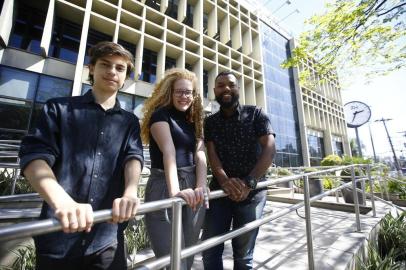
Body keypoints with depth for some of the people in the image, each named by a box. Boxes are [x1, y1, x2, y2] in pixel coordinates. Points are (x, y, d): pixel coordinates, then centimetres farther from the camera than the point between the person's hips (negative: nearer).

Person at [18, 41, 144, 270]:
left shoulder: (129, 121, 8)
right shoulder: (59, 108, 3)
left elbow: (133, 157, -6)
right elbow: (34, 156, -8)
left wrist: (130, 194, -26)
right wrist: (63, 201, -26)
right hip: (58, 238, -1)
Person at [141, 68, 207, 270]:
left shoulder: (194, 121, 15)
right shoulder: (161, 114, -1)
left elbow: (200, 156, 0)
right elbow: (169, 151, -19)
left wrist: (201, 187, -15)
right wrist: (175, 191, -30)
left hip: (192, 188, 6)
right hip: (165, 188, -5)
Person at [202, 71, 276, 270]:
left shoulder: (255, 114, 1)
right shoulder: (210, 122, 8)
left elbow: (269, 149, -9)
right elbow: (211, 153, -4)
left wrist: (249, 182, -21)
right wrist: (224, 180, -24)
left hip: (251, 192, -2)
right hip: (219, 190, 2)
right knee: (209, 250, 9)